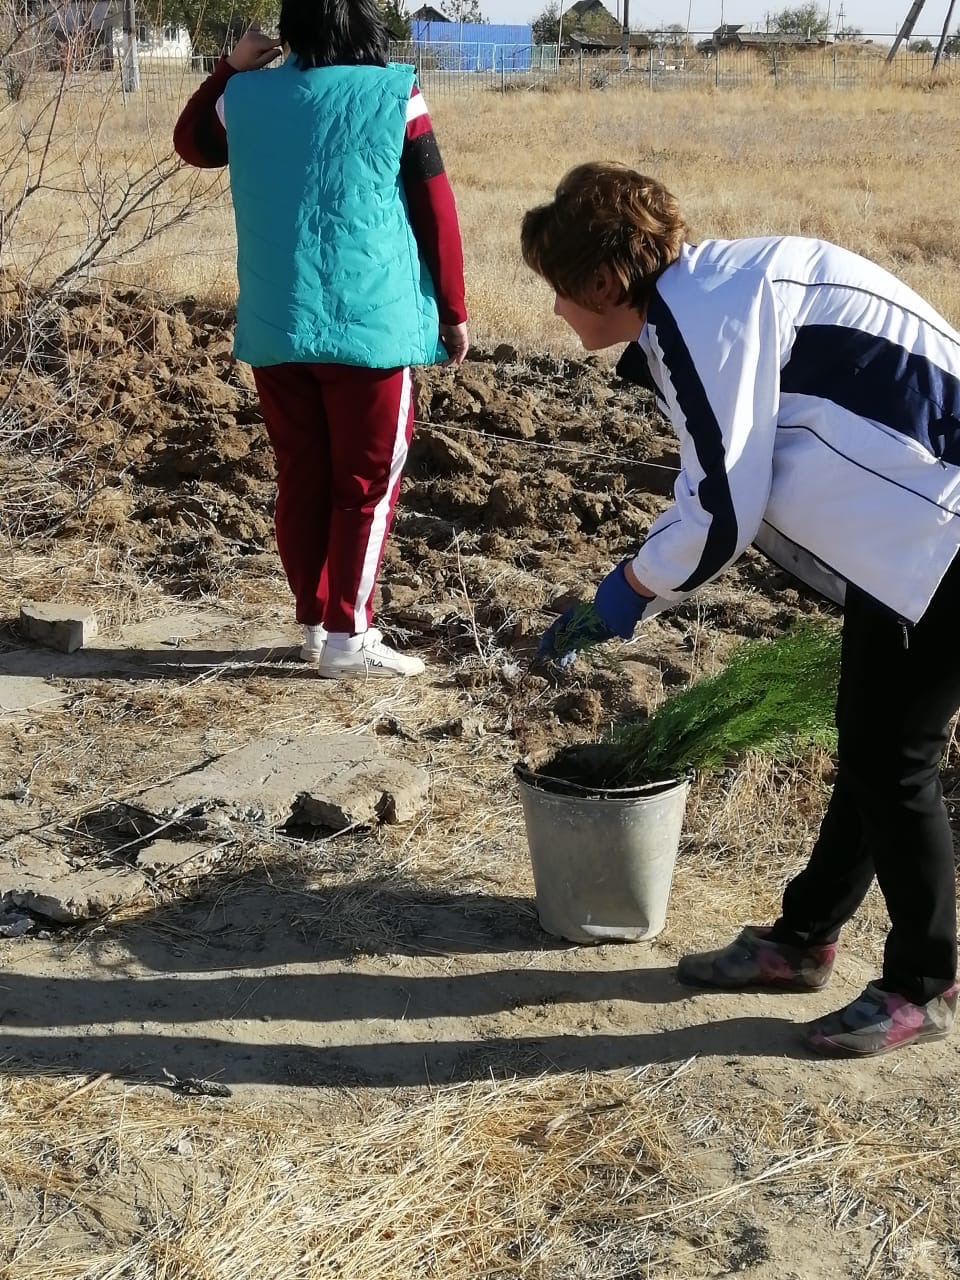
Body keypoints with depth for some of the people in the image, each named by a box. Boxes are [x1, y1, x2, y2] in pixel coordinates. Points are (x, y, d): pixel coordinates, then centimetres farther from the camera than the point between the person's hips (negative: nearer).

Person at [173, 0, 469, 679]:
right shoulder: (394, 95, -5)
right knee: (367, 484, 4)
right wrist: (453, 310, 4)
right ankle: (348, 636, 3)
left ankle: (314, 622, 21)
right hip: (371, 324, -4)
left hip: (276, 327, 4)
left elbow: (191, 142, 25)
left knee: (301, 480, 13)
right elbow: (436, 212, -4)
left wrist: (232, 68, 24)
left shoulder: (246, 97, 5)